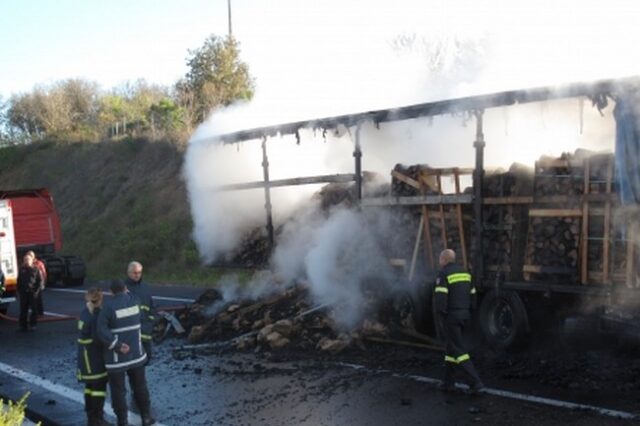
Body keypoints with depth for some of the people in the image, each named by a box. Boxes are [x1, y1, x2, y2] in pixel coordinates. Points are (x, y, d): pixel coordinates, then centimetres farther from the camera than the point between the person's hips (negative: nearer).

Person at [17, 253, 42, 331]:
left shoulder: (35, 269, -1)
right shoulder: (21, 269, 8)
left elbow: (40, 281, -1)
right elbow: (19, 281, 12)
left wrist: (36, 290, -8)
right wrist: (19, 291, 5)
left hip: (32, 292, -2)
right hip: (23, 292, 2)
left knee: (34, 309, 3)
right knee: (23, 310, 5)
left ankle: (33, 324, 11)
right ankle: (23, 325, 11)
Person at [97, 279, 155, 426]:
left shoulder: (109, 306, -15)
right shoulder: (134, 301, -1)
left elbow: (102, 331, -21)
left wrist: (117, 345, -19)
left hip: (117, 356, -4)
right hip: (136, 353, 4)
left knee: (118, 389, 9)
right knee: (139, 386, 18)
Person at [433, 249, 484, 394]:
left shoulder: (443, 274, -12)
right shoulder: (464, 273, 12)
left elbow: (441, 297, -21)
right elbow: (472, 295, 12)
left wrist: (440, 317, -13)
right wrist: (467, 313, 17)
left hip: (450, 316, -8)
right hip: (464, 315, 8)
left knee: (459, 351, -5)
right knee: (451, 348, 17)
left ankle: (475, 383, -10)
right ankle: (449, 382, 20)